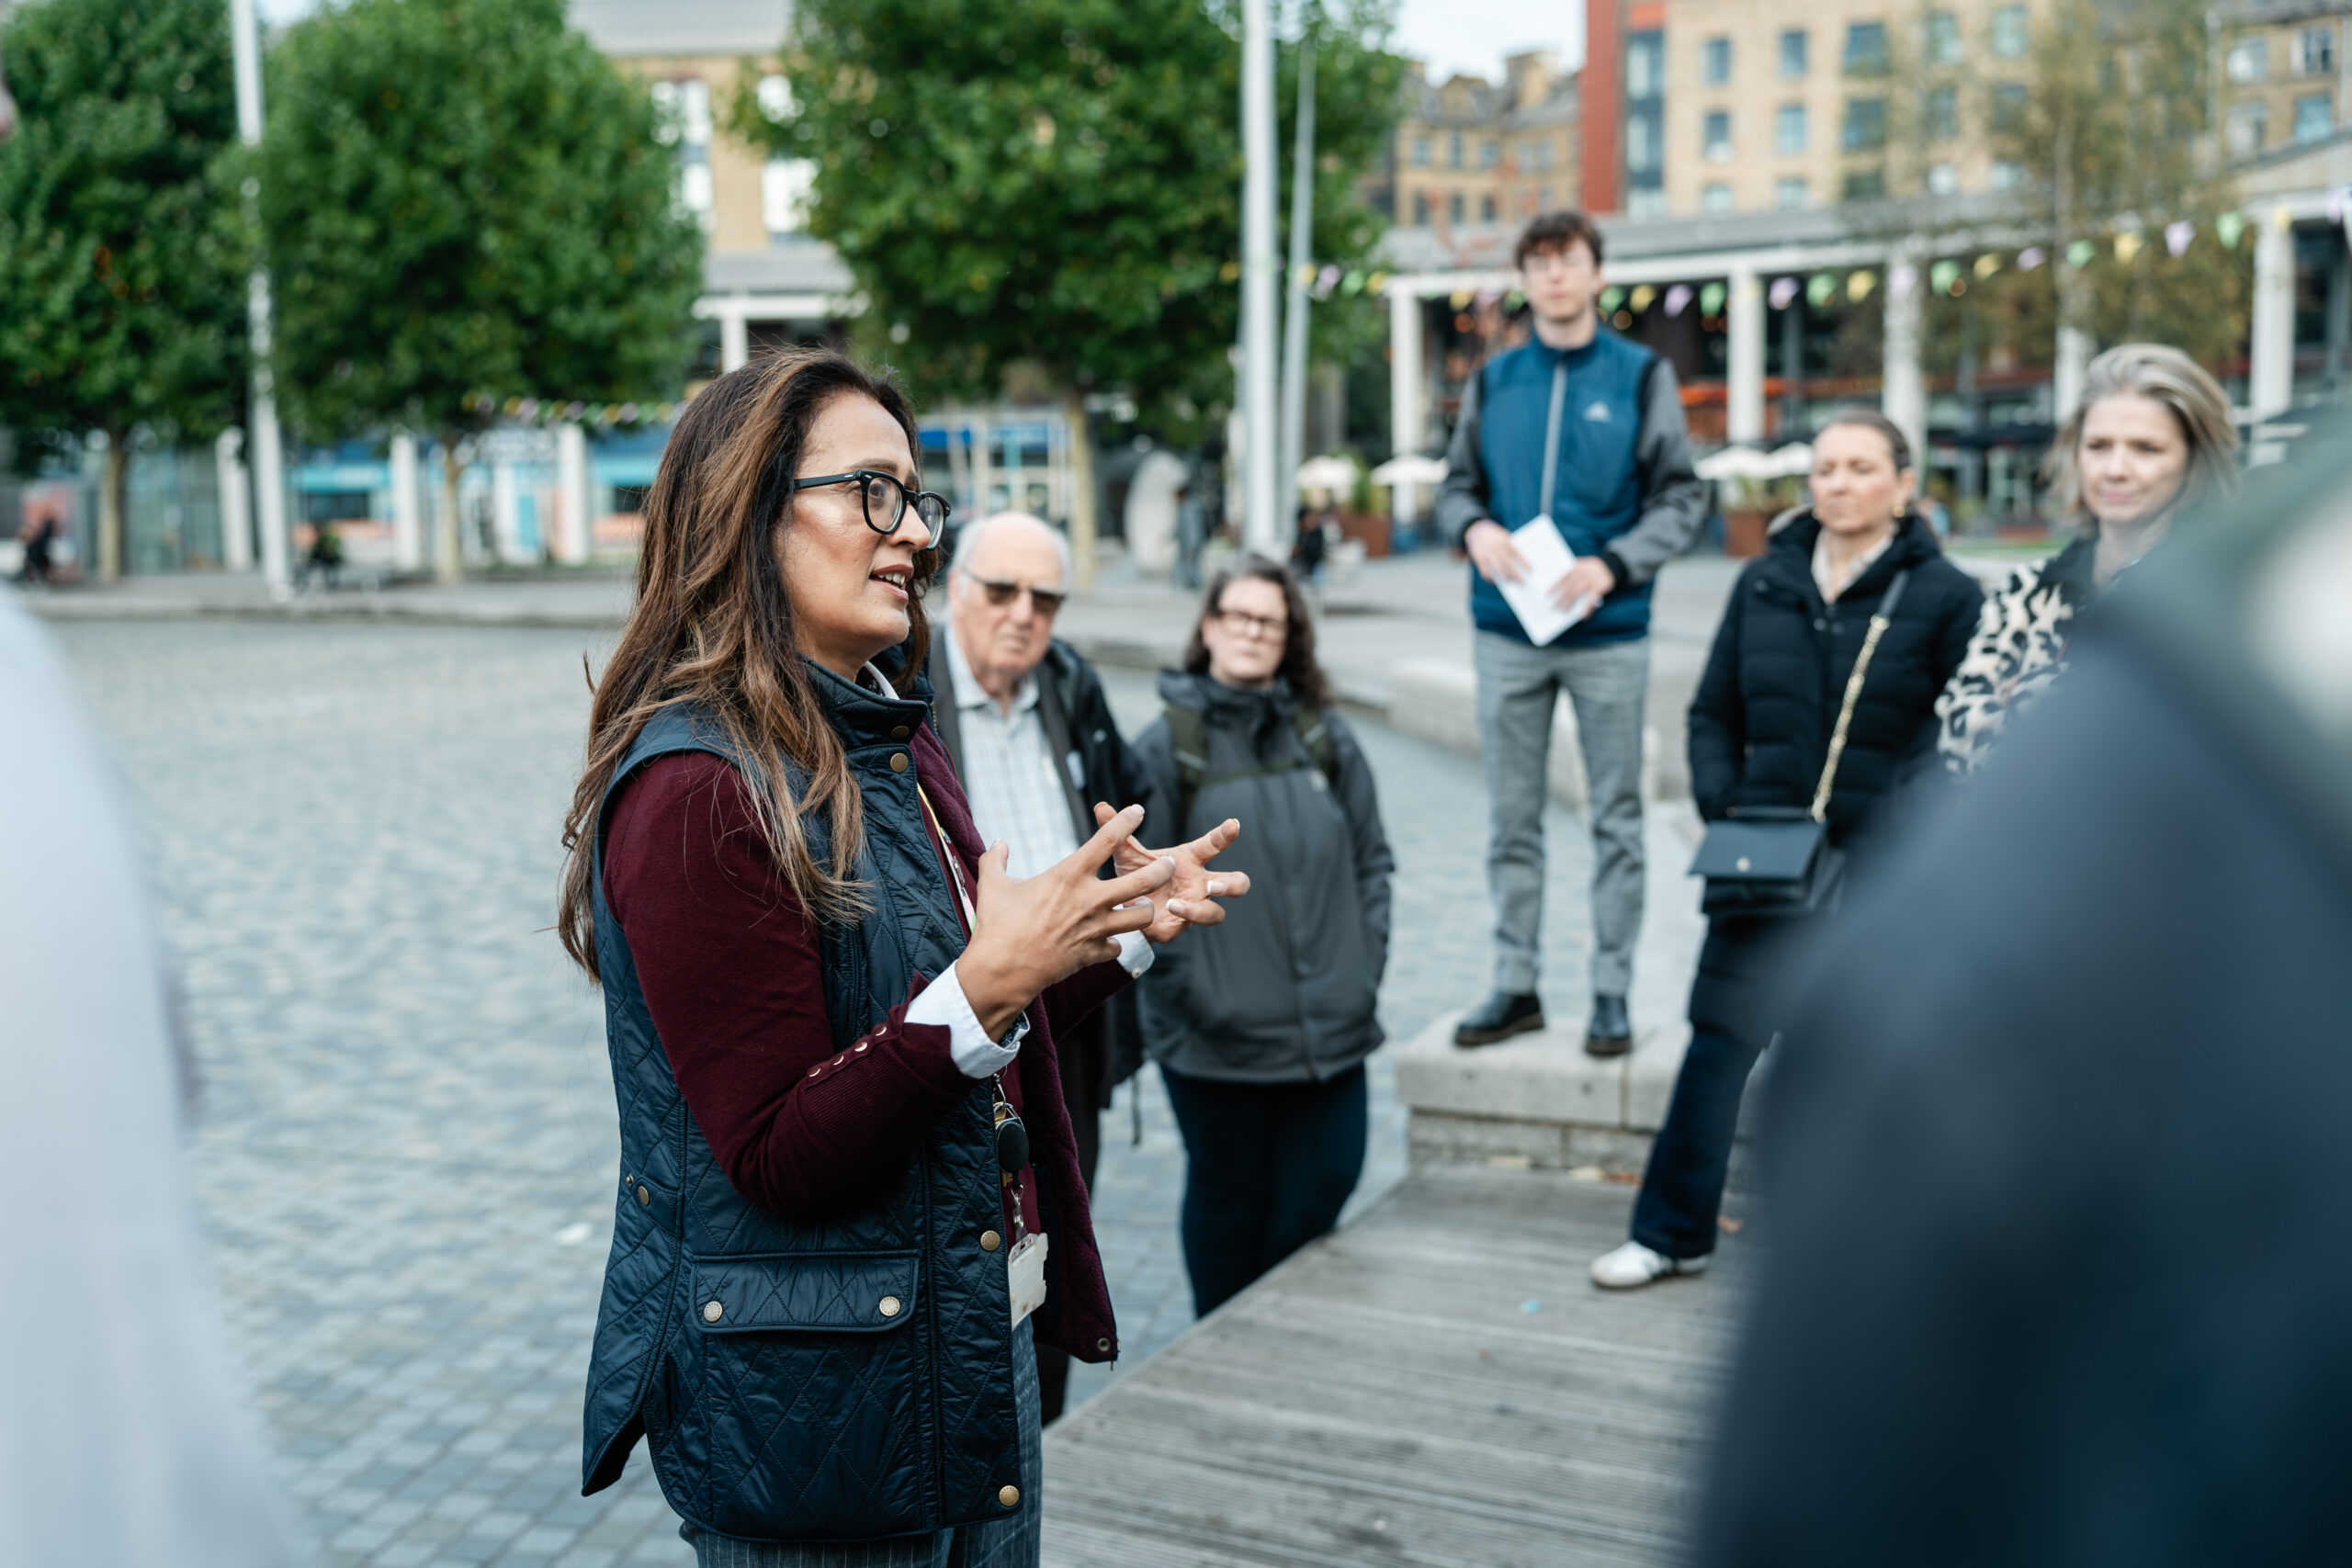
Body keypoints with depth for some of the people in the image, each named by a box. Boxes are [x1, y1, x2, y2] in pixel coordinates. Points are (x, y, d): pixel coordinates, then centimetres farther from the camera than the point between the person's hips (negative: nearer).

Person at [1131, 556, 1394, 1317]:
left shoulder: (1324, 736, 8)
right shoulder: (1167, 746, -4)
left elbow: (1372, 858, 12)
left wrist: (1366, 964, 3)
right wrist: (1185, 990, -11)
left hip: (1330, 1027, 3)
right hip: (1217, 1038, -3)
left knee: (1327, 1183, 7)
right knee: (1229, 1197, 11)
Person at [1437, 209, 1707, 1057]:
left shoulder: (1642, 375, 2)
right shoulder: (1492, 381, 9)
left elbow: (1682, 497, 0)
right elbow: (1456, 484, 14)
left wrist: (1612, 565, -15)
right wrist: (1474, 527, -9)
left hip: (1608, 635, -2)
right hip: (1506, 635, 3)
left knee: (1616, 819, 4)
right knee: (1511, 821, 7)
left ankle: (1612, 991, 12)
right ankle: (1515, 985, 17)